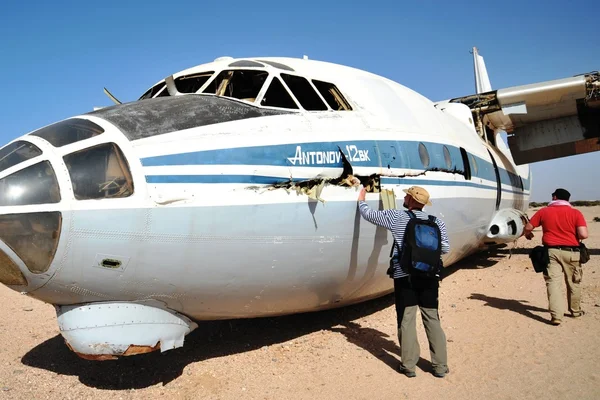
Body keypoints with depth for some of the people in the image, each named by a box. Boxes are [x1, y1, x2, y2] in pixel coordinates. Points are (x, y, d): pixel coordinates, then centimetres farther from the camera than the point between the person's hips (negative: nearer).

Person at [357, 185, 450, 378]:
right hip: (429, 276, 3)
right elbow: (445, 248, 8)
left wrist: (361, 200, 25)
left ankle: (408, 365, 14)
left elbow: (369, 214, 6)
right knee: (432, 320, 12)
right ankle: (440, 366, 19)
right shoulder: (436, 221, 5)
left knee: (406, 320, 6)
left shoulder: (396, 217, -2)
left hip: (405, 276, -3)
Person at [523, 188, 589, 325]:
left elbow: (528, 228, 6)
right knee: (574, 282, 19)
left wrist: (528, 234, 28)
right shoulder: (576, 213, -1)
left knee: (553, 282, -2)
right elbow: (583, 235, -11)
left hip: (552, 251, -1)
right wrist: (573, 236, 12)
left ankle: (556, 316, -11)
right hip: (571, 252, 1)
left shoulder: (544, 212, 2)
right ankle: (576, 310, 36)